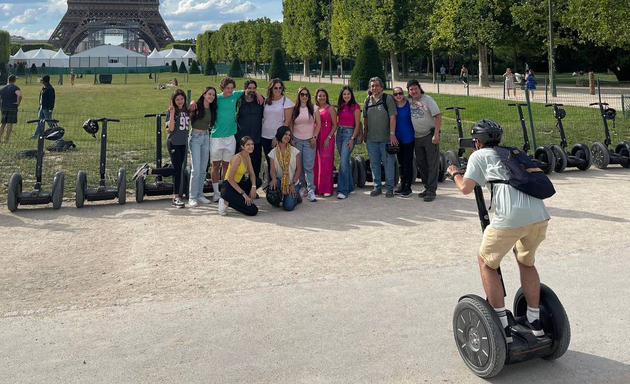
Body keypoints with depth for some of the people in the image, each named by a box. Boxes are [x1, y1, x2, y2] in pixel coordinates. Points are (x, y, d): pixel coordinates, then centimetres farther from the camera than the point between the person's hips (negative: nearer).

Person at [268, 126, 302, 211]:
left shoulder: (294, 151, -1)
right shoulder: (273, 152, 2)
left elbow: (298, 169, -1)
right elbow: (272, 169, -7)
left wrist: (293, 184, -11)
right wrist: (274, 179, -30)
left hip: (292, 183, -1)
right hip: (279, 181, 1)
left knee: (289, 206, -20)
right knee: (272, 185, -36)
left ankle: (295, 196, 18)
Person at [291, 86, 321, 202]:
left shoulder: (313, 108, 4)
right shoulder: (294, 109, 6)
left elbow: (318, 124, 5)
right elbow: (290, 125, 9)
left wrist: (314, 137, -3)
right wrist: (291, 139, 0)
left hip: (309, 141, -1)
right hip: (297, 140, 2)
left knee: (309, 166, -8)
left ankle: (311, 190, -10)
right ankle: (302, 187, 15)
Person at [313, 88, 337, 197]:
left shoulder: (330, 109, -2)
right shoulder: (315, 108, 12)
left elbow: (335, 125, -5)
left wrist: (328, 138, -14)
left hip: (327, 139, -5)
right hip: (316, 138, 5)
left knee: (326, 164, -4)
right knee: (316, 163, 6)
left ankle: (327, 189, 0)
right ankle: (317, 187, 14)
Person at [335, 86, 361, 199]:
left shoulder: (355, 107, -5)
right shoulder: (340, 107, 13)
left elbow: (357, 125, -7)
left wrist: (352, 139, -14)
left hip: (349, 133, -7)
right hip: (339, 133, 7)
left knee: (343, 161, -16)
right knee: (345, 161, 11)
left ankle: (343, 190, -13)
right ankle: (350, 187, 20)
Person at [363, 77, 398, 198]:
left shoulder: (388, 99, -2)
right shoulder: (368, 101, 11)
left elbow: (392, 117, -8)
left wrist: (392, 134, -15)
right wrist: (365, 135, 15)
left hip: (386, 139, -4)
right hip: (371, 139, 4)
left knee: (389, 163, -2)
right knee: (374, 164, 10)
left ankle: (389, 188, 7)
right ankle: (377, 187, 20)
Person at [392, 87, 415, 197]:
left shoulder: (409, 105, -7)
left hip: (408, 138, -4)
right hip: (398, 138, 4)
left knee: (408, 163, -2)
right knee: (401, 163, 13)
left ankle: (408, 187, 5)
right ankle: (402, 185, 23)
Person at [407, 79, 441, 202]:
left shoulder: (427, 99, -9)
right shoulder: (409, 101, 6)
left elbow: (438, 116, -13)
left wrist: (436, 134, -20)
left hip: (429, 135, -6)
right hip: (417, 137, 6)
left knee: (433, 163, -6)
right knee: (421, 164, 12)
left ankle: (432, 191, -5)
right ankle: (427, 188, 23)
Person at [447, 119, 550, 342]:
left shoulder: (479, 156, 13)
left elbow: (466, 188, 3)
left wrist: (455, 174, 24)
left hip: (511, 218, -6)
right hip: (539, 215, 6)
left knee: (486, 263, 16)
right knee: (526, 262, 30)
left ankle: (502, 325, 14)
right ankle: (535, 322, 34)